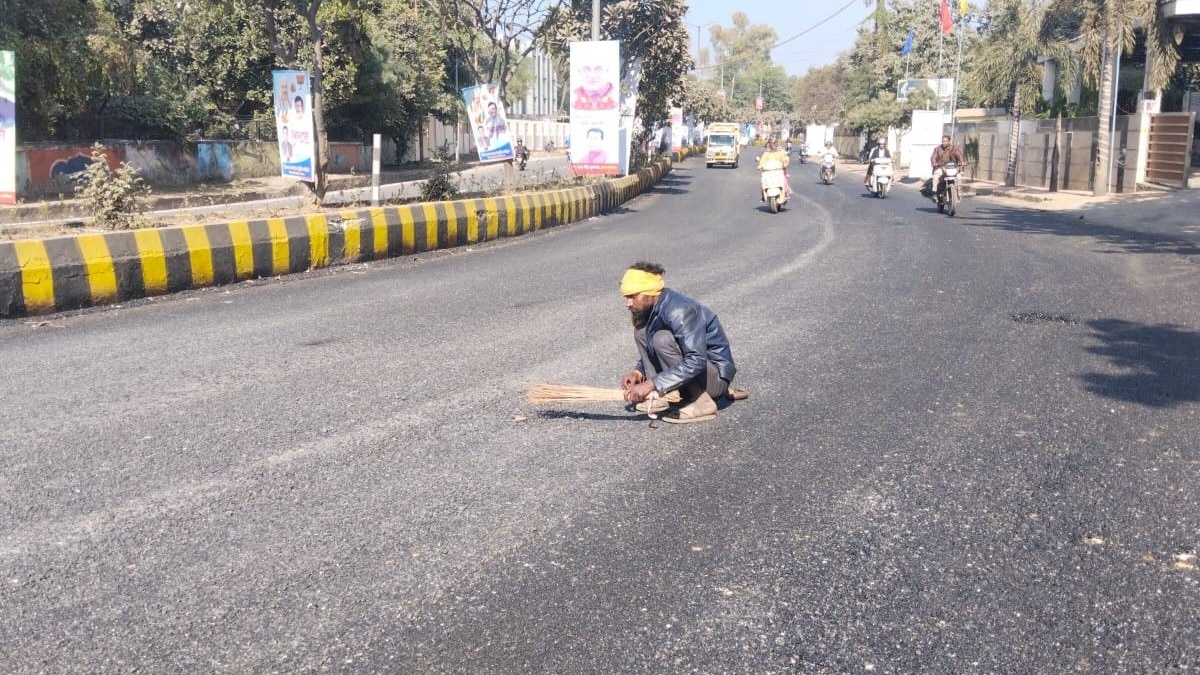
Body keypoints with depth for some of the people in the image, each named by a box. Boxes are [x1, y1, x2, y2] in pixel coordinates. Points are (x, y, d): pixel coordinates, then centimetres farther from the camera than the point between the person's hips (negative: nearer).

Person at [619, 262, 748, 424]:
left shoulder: (678, 311, -27)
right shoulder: (651, 309, 0)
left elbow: (696, 362, -37)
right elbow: (652, 350, 14)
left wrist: (651, 384, -37)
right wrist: (638, 372, -7)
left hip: (716, 374, -9)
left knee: (662, 339, -29)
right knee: (641, 331, 0)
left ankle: (702, 403, -18)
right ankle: (658, 395, -4)